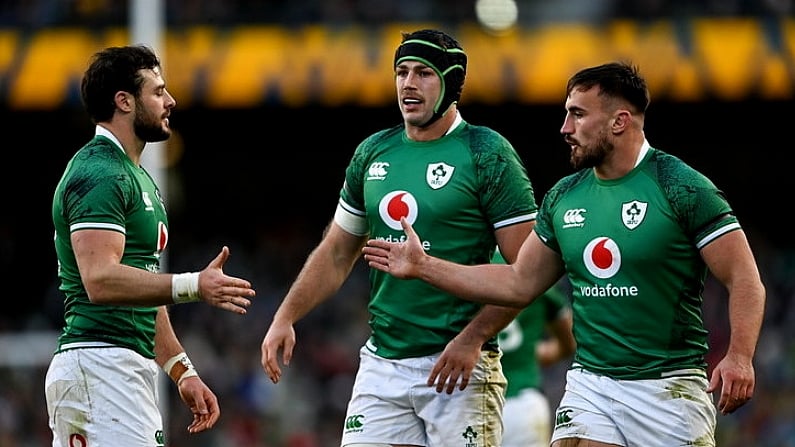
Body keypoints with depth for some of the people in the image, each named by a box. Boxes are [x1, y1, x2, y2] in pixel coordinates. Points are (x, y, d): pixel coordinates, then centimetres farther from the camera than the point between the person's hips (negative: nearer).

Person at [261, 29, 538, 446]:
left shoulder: (487, 154, -6)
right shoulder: (373, 152, 11)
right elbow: (336, 253, 20)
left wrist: (472, 339, -18)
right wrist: (286, 316, 7)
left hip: (458, 365, -5)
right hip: (382, 362, 5)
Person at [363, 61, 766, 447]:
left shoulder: (683, 188, -7)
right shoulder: (563, 197, 10)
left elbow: (744, 279, -9)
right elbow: (519, 284, 19)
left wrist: (739, 356, -24)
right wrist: (423, 266, 16)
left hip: (668, 388, -4)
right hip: (589, 386, 4)